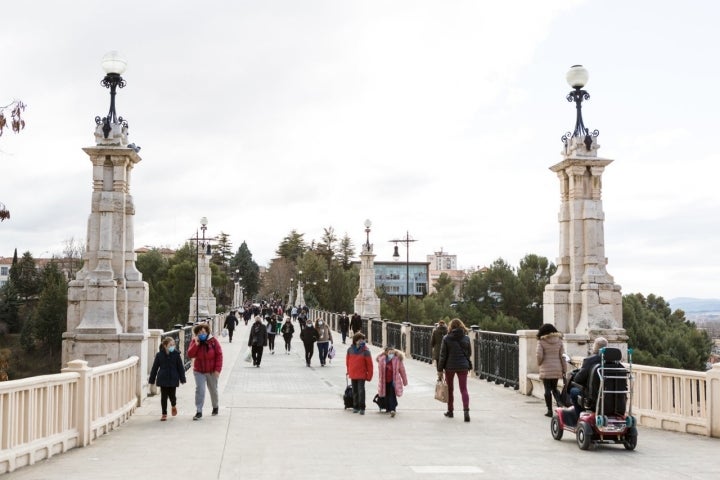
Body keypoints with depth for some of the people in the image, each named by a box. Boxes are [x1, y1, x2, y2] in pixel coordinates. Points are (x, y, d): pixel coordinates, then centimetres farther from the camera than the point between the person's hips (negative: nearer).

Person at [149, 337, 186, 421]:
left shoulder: (176, 354, -3)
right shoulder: (159, 355, -3)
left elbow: (180, 367, 2)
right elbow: (155, 368, 4)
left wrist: (182, 379, 2)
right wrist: (152, 380, 5)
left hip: (173, 379, 0)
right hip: (163, 379, 0)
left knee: (172, 395, 2)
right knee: (164, 396, 2)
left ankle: (174, 406, 36)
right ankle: (164, 414, 15)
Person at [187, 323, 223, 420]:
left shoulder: (213, 341, -10)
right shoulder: (194, 341, -4)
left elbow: (219, 355, -9)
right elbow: (190, 355, -13)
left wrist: (217, 369, -14)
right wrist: (196, 344, -25)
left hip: (212, 372, 0)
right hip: (199, 371, 0)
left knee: (213, 390, 16)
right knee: (199, 390, -12)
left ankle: (215, 407, 39)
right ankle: (198, 411, -9)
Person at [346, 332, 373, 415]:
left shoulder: (365, 350, -10)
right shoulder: (350, 349, 0)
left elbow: (369, 363, -7)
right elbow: (347, 360, 15)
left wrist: (369, 375, -7)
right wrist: (349, 370, 16)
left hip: (361, 375, -4)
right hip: (352, 374, 4)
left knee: (361, 391, -8)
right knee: (354, 391, 12)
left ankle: (362, 408, -1)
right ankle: (355, 407, 23)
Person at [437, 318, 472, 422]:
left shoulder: (446, 338, -7)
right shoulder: (466, 338, 0)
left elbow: (443, 355, -6)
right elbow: (469, 353, 9)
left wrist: (440, 370, -1)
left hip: (450, 366, -1)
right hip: (463, 366, 1)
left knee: (450, 389, 15)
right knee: (464, 389, 1)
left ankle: (450, 411, 23)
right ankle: (466, 411, -16)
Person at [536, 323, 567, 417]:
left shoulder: (541, 341, -8)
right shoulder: (559, 340, 3)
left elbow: (539, 355, -15)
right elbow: (562, 356, 3)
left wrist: (539, 363, 7)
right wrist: (564, 370, 8)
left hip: (546, 369, -3)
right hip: (557, 368, 4)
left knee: (547, 389, 4)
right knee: (554, 388, 18)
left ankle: (549, 410, 6)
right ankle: (559, 403, -5)